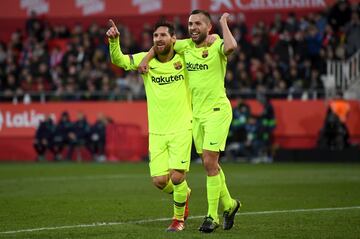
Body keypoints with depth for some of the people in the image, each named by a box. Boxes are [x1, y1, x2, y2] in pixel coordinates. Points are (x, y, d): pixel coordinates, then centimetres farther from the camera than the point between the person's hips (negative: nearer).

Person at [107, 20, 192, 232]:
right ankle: (184, 193, 33)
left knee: (176, 177, -12)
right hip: (156, 132, 2)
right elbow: (118, 60, -13)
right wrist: (114, 40, -30)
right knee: (160, 181, -2)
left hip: (181, 129, -2)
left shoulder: (184, 58, -3)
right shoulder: (146, 60, 0)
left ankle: (179, 218, 14)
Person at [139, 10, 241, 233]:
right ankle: (229, 204, 30)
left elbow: (231, 47, -34)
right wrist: (146, 59, 8)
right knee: (210, 164, 11)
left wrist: (224, 23, -20)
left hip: (217, 110, -7)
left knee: (210, 162, -11)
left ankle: (212, 216, -4)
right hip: (196, 113, 7)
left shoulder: (216, 45, -10)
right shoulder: (186, 45, 8)